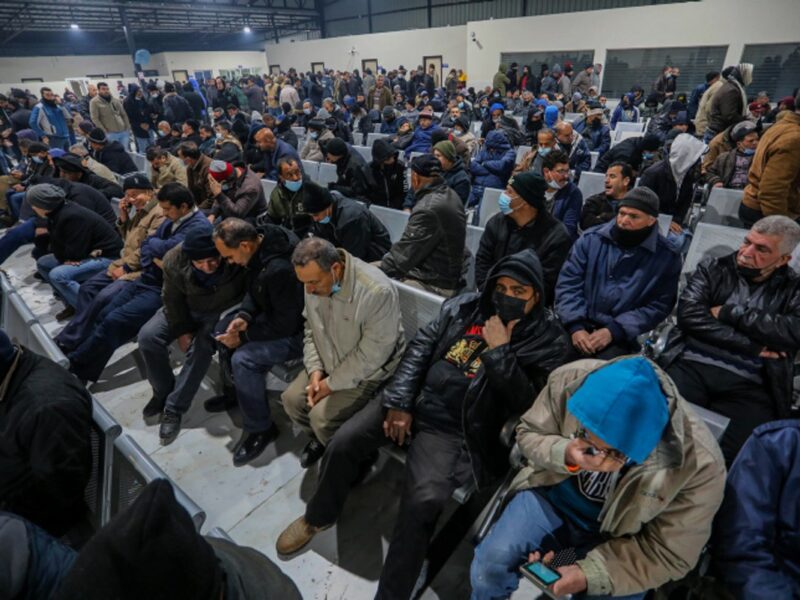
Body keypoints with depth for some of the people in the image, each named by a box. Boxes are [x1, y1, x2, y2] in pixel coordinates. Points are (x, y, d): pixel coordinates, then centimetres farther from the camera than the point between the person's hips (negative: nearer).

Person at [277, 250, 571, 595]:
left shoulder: (548, 340, -2)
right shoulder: (464, 306, 7)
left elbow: (524, 402, -11)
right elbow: (420, 347, 5)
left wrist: (499, 350, -17)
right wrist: (399, 402, -4)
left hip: (454, 429, -4)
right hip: (412, 398, 4)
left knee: (423, 502, -25)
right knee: (343, 443, -7)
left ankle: (391, 592, 2)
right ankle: (319, 516, 24)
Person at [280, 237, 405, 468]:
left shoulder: (377, 292, -34)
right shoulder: (315, 280, -11)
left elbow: (370, 355, -26)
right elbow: (311, 328, 4)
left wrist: (331, 384, -18)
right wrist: (315, 370, -8)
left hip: (369, 372, -6)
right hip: (329, 362, 7)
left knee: (322, 416, -18)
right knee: (291, 399, -2)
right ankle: (320, 439, 27)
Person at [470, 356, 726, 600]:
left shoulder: (700, 465, -29)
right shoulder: (570, 381, -27)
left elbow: (670, 555, -16)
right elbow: (528, 433, -10)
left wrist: (589, 574, -26)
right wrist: (564, 455, -32)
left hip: (618, 540, 0)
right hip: (551, 498, 1)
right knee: (490, 565, -17)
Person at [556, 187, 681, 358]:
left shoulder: (667, 257, 2)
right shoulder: (591, 239, 4)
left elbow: (658, 306, -2)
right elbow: (568, 283, -1)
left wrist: (614, 331, -15)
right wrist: (576, 326, -14)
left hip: (622, 337, -1)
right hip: (579, 325, 2)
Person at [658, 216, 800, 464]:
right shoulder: (713, 270, 14)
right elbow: (690, 315, -2)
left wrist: (728, 312, -3)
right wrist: (753, 347, -3)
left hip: (748, 386, 1)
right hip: (692, 367, 0)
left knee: (737, 456, -23)